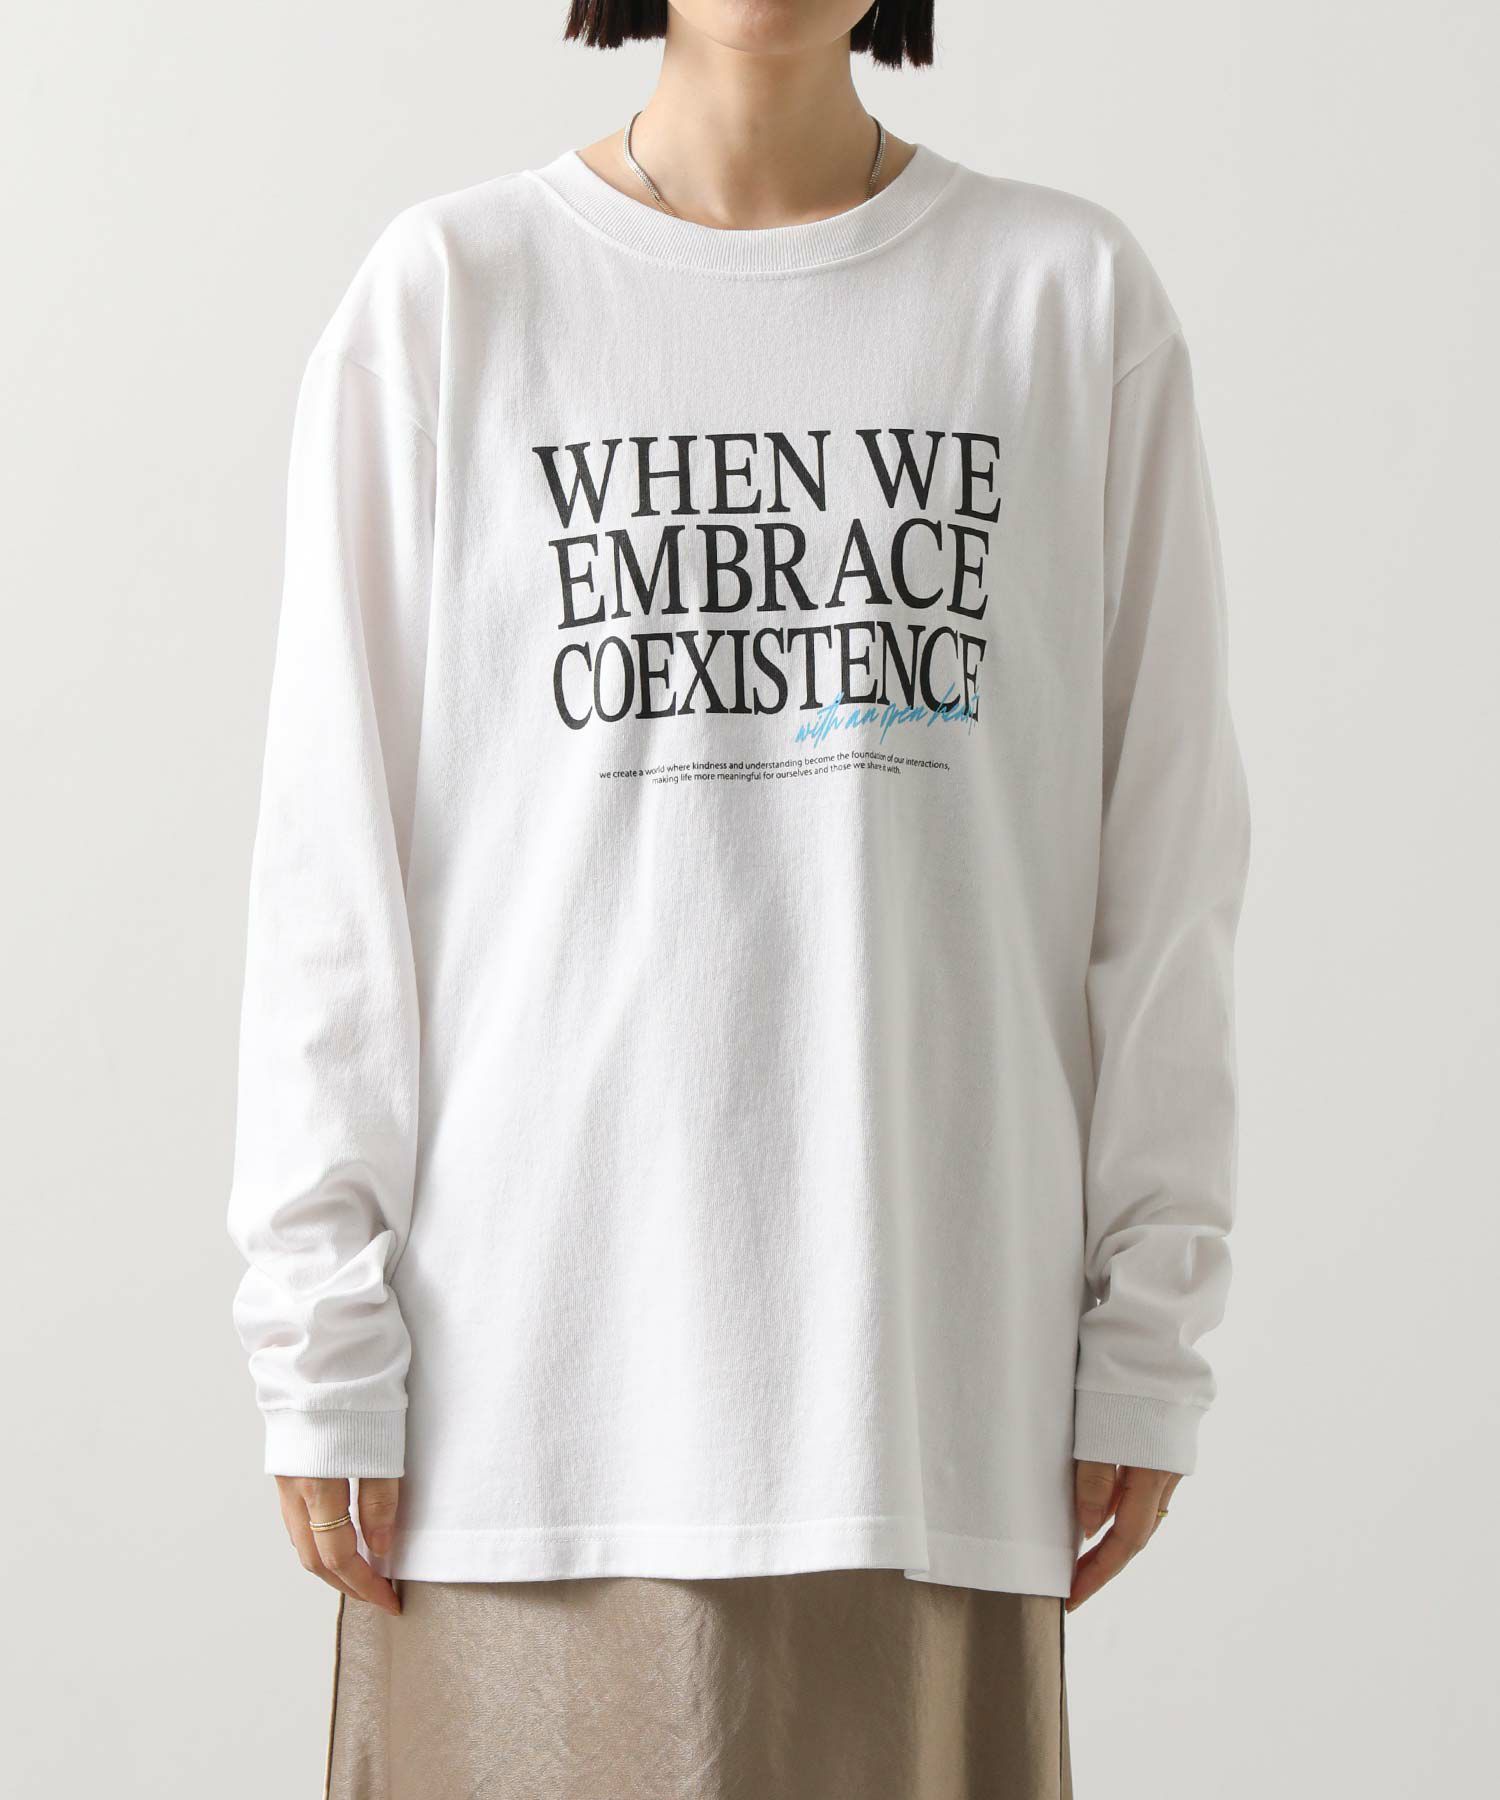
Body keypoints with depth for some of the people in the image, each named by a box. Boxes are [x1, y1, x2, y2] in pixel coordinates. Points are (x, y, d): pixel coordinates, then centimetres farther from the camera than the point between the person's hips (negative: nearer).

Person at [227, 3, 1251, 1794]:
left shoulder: (1070, 293, 6)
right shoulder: (447, 290, 4)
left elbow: (1167, 845, 6)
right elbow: (332, 854, 2)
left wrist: (1149, 1324, 2)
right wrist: (323, 1337, -2)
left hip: (935, 1342, 1)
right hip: (533, 1348, 0)